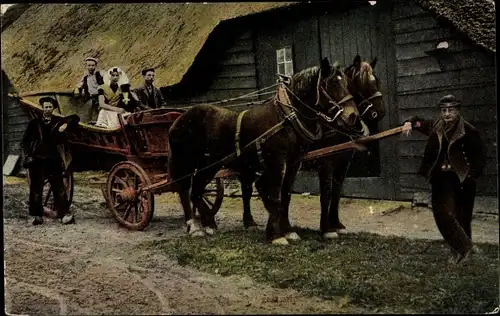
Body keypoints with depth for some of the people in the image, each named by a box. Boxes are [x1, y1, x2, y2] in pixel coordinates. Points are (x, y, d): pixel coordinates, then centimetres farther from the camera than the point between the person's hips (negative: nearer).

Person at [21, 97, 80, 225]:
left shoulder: (58, 121, 9)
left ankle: (64, 214, -1)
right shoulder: (34, 123, 8)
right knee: (36, 189, 2)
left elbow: (75, 118, 9)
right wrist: (28, 155, -2)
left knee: (59, 188, -2)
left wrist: (66, 125, -9)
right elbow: (25, 141, 10)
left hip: (54, 160, 0)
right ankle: (37, 216, 10)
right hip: (37, 160, 0)